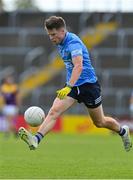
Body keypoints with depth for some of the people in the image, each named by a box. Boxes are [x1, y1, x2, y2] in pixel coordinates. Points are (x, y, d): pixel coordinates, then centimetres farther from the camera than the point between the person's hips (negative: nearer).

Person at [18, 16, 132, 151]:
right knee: (54, 111, -17)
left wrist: (69, 87, -50)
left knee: (99, 122, 10)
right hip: (72, 85, 7)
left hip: (88, 85, -7)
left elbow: (79, 66, -38)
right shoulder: (60, 43, 5)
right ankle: (36, 139, -32)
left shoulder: (73, 42, -23)